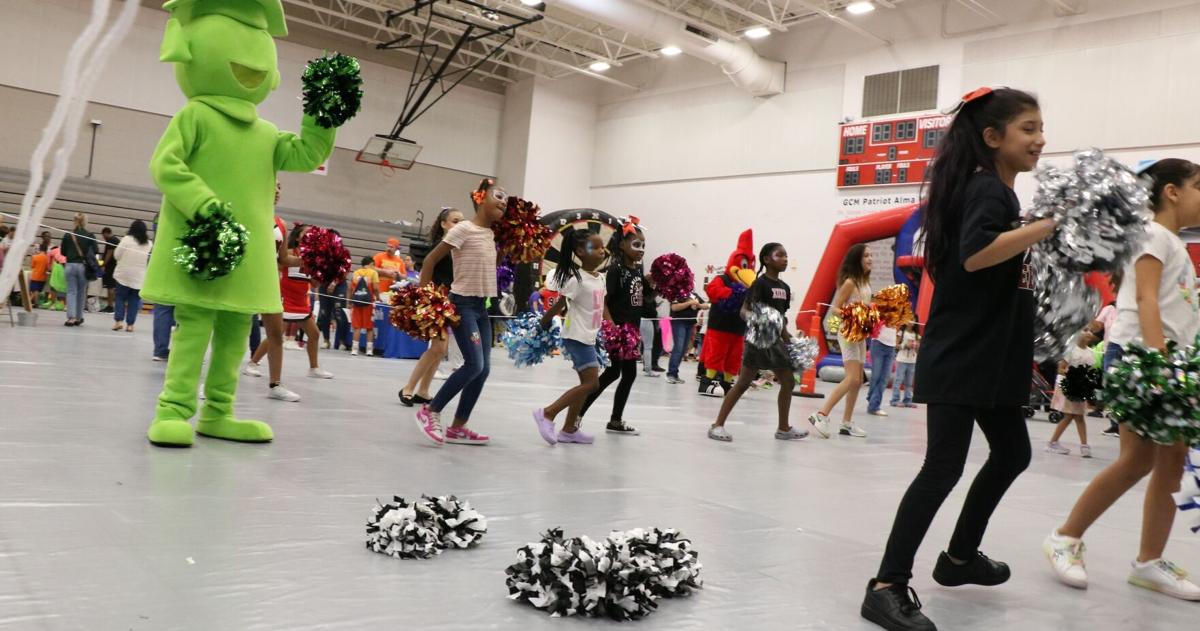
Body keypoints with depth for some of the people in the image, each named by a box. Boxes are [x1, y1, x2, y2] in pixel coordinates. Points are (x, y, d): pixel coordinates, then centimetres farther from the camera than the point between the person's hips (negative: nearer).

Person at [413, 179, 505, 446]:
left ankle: (458, 427, 14)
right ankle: (430, 411, 1)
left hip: (481, 306, 8)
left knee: (484, 368, 5)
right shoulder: (463, 229, -11)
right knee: (474, 365, -15)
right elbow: (430, 260, -9)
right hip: (462, 304, -8)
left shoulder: (492, 234, 11)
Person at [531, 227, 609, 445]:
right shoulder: (577, 279, -16)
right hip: (577, 337, -9)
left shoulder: (599, 278, 10)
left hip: (589, 338, 9)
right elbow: (558, 306, -13)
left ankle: (569, 429, 20)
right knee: (592, 383, -14)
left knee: (587, 383, 11)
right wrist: (541, 326, -8)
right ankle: (547, 413, -7)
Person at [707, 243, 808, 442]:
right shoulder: (760, 283, -10)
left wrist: (789, 342, 16)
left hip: (775, 340, 8)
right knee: (743, 383, -8)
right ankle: (717, 425, -2)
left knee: (788, 381, 11)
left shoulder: (785, 287, 12)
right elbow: (744, 310, -16)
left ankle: (783, 428, 24)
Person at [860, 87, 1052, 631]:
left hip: (991, 360, 10)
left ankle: (959, 558, 32)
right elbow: (974, 254, -32)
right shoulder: (986, 188, -13)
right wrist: (1049, 225, -26)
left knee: (1012, 454, 19)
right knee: (944, 466, -13)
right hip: (958, 358, -10)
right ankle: (887, 586, -10)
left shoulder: (999, 194, 17)